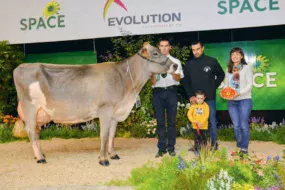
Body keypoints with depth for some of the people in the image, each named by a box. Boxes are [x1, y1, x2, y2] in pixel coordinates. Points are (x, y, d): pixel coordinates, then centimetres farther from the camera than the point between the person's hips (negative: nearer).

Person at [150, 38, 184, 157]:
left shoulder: (175, 61, 11)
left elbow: (178, 78, 2)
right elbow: (153, 82, 5)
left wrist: (171, 71, -16)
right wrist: (154, 72, -14)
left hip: (171, 91, 0)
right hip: (158, 92, 0)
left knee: (172, 121, 2)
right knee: (160, 121, 1)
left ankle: (171, 148, 8)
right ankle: (161, 148, 6)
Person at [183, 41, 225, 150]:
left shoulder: (212, 61, 1)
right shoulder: (189, 64, 7)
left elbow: (221, 75, 13)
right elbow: (185, 82, 8)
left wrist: (214, 87, 4)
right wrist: (190, 95, -3)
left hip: (209, 98, -2)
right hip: (195, 99, 2)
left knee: (212, 121, 1)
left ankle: (213, 143, 11)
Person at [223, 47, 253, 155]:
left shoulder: (247, 68, 0)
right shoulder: (229, 69, 14)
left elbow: (249, 85, -6)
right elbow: (226, 84, 17)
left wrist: (239, 93, -19)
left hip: (245, 100, -4)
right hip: (231, 101, 4)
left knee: (244, 125, -5)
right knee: (236, 125, 3)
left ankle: (244, 148, 4)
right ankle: (239, 146, 16)